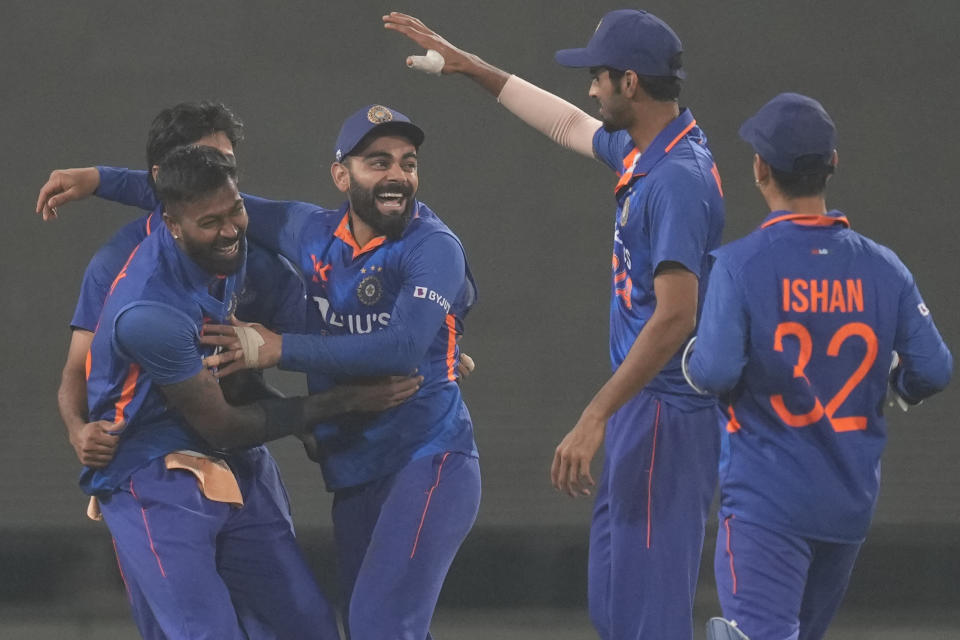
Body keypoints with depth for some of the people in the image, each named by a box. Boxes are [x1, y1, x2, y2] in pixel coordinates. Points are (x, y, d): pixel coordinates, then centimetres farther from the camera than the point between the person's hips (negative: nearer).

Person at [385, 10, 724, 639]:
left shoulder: (677, 177, -20)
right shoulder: (641, 152, 11)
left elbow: (675, 317, -26)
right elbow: (567, 126, 32)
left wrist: (595, 419, -28)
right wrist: (470, 67, 35)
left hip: (666, 416, -10)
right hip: (641, 416, 10)